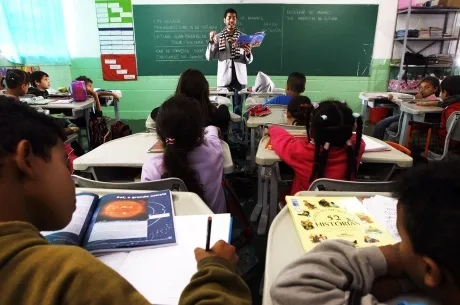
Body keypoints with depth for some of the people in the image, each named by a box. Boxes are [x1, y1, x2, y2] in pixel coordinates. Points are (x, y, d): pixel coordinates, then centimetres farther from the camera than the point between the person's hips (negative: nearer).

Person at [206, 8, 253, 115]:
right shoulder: (218, 37, 6)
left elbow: (249, 61, 6)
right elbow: (209, 57, 0)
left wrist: (248, 53, -16)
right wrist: (211, 41, -12)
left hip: (239, 78, 1)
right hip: (224, 78, 0)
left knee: (238, 109, 1)